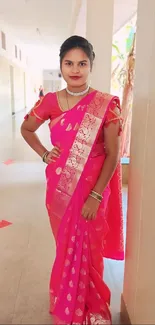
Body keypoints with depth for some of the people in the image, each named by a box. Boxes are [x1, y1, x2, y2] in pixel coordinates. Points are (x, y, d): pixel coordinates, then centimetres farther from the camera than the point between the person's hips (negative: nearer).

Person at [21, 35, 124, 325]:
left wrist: (96, 195, -15)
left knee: (88, 250, 13)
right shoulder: (50, 101, -1)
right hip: (60, 188, 3)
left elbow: (112, 154, -10)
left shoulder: (106, 104, -10)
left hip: (92, 189, -2)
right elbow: (26, 129, 15)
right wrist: (44, 154, 1)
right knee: (66, 247, 19)